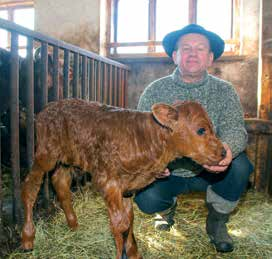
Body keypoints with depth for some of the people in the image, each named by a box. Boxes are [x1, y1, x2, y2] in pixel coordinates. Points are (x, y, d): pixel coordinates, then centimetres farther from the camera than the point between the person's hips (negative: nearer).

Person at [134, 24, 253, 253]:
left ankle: (217, 221, 2)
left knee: (240, 165, -28)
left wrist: (228, 148, -42)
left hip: (210, 171, 1)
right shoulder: (155, 91, -4)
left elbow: (235, 128, -16)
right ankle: (168, 206, 15)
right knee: (147, 199, -27)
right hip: (167, 172, 0)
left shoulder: (224, 91, -3)